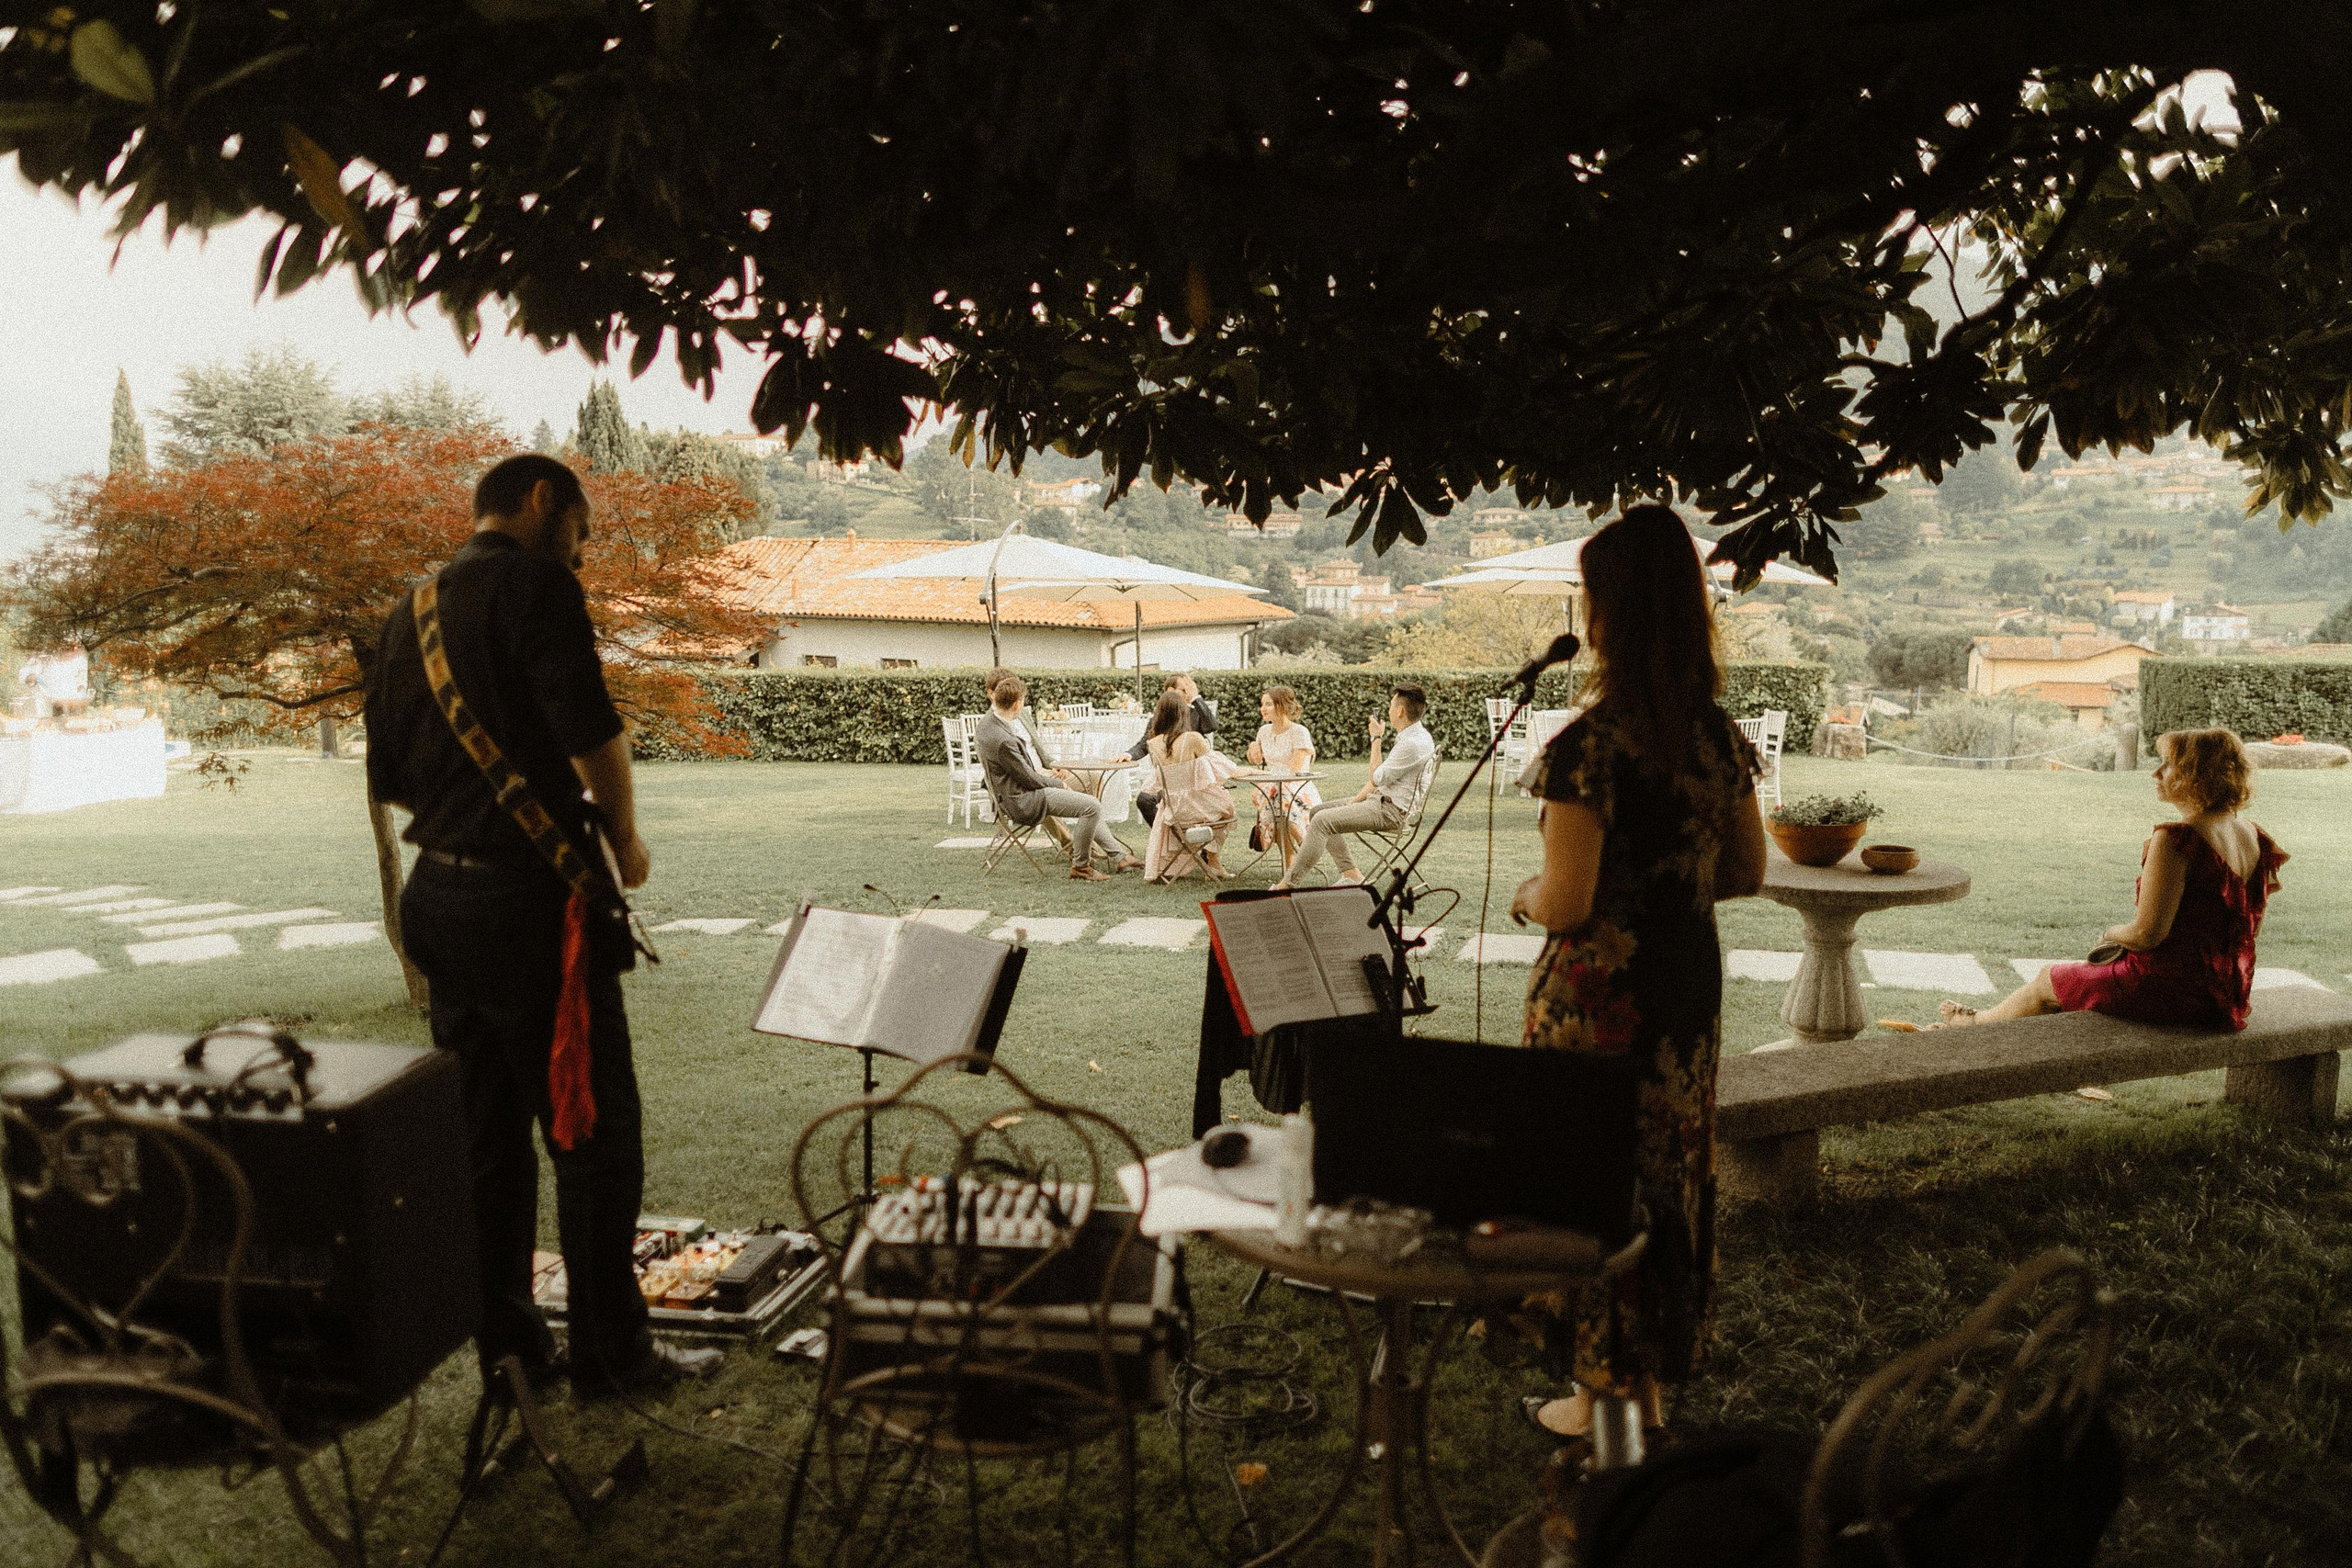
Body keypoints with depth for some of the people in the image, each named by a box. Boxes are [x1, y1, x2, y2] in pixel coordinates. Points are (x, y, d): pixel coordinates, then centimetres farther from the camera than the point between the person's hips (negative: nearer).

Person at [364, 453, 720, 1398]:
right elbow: (591, 726, -20)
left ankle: (506, 1339, 25)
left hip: (438, 893, 8)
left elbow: (388, 775, 17)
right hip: (529, 899, -8)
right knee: (594, 1135, 2)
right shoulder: (534, 584, -10)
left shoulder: (411, 611, 15)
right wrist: (623, 834, -5)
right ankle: (611, 1351, 11)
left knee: (487, 1135, 16)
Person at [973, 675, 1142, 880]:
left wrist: (1039, 771, 7)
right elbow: (1030, 780, -20)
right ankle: (1080, 866, -2)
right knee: (1092, 806, -16)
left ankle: (1119, 856, 23)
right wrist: (1059, 783, -3)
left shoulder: (987, 720, 1)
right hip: (1022, 802, -11)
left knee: (1089, 805, 18)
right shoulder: (1003, 740, -30)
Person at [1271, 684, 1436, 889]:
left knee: (1321, 820, -21)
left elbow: (1377, 778, -16)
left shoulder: (1413, 743, -21)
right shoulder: (1410, 735, 13)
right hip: (1381, 798, 11)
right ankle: (1350, 874, 2)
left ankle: (1287, 884, -19)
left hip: (1391, 811, -11)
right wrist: (1359, 797, 6)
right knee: (1316, 812, 8)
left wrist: (1376, 739, -9)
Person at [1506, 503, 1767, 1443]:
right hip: (1688, 981, 7)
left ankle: (1597, 1395, 22)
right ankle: (1653, 1381, 32)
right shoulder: (1719, 735, 1)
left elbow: (1566, 903, -22)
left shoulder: (1587, 746, -21)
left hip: (1597, 996, -6)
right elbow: (1747, 871, 9)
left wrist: (1524, 897, -1)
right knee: (1672, 1169, 17)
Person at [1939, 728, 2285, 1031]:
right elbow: (2252, 928, 11)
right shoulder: (2253, 838, 2)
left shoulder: (2175, 840, -24)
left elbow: (2147, 933, -24)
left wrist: (2110, 933, -3)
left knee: (2047, 982, 18)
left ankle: (1979, 1023, 44)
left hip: (2169, 991, -8)